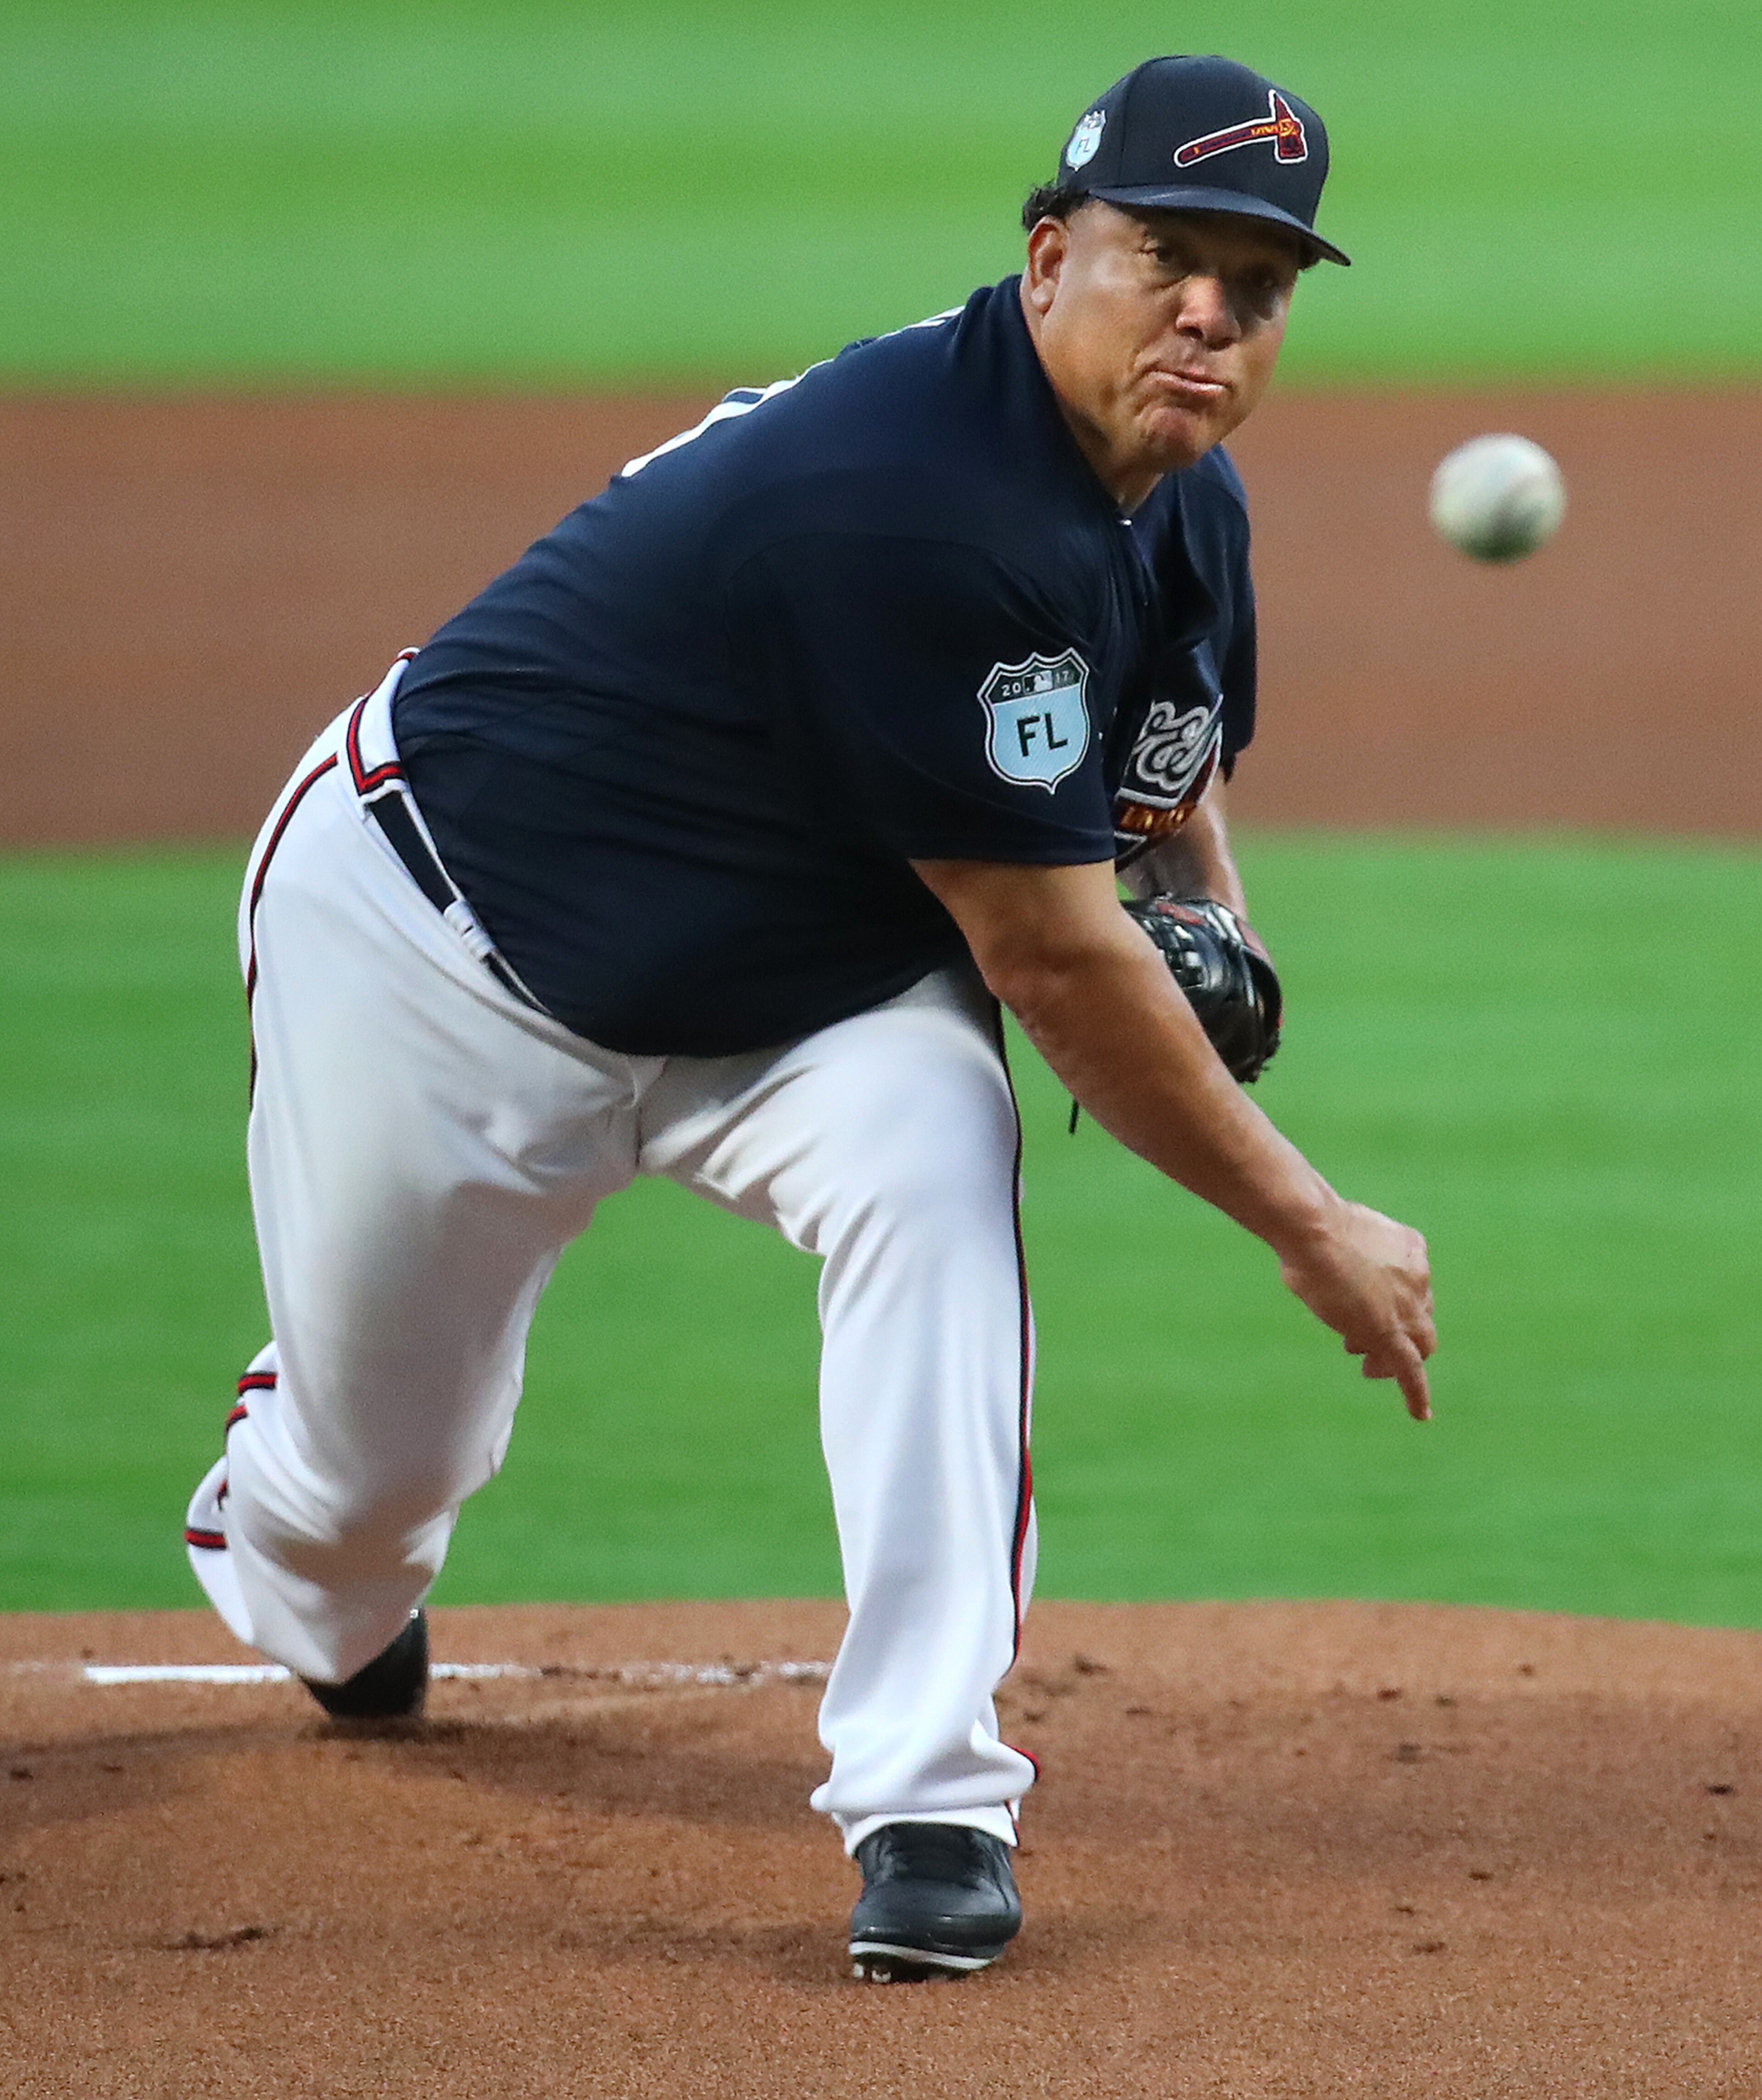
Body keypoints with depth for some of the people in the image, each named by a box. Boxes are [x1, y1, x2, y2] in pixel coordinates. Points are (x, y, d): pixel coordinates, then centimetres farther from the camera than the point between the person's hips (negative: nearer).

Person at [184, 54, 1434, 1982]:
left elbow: (1172, 783, 17)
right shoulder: (927, 503, -35)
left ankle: (928, 1801, -25)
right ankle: (298, 1583, 52)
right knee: (374, 1452, 10)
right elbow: (1048, 958, -30)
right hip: (441, 937, -6)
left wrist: (1208, 938, -7)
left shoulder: (1181, 505, -5)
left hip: (798, 982, 7)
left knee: (931, 1163, -27)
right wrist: (1307, 1227, -23)